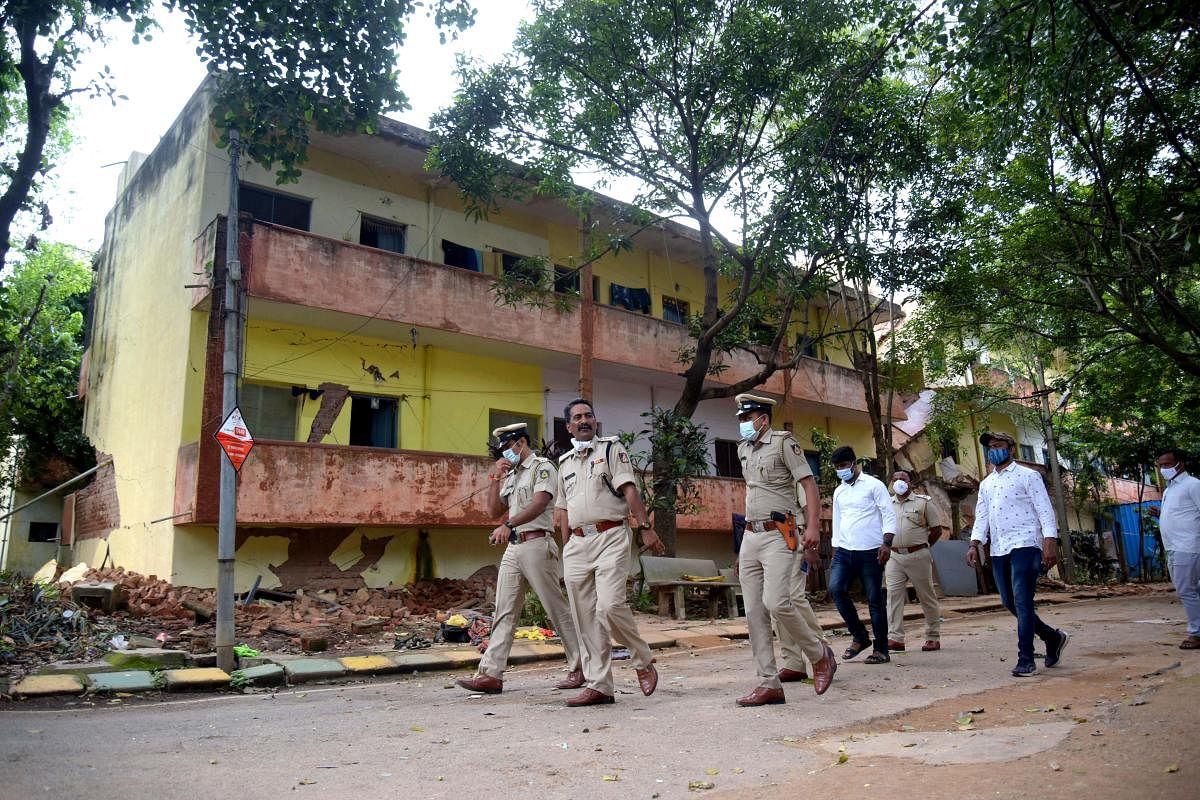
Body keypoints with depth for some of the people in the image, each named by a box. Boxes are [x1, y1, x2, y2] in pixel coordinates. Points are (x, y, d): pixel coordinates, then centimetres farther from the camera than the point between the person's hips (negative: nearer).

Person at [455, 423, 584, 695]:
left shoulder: (542, 467, -2)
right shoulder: (510, 476, 21)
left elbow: (539, 503, -18)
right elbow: (494, 511, 18)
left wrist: (508, 524, -31)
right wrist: (495, 479, 8)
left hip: (537, 544, -7)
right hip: (513, 548, 7)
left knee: (557, 609, -1)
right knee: (504, 612, 2)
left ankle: (580, 668, 10)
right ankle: (491, 674, 2)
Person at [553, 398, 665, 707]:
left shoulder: (611, 448, 5)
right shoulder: (565, 463, 20)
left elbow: (629, 489, -6)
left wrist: (645, 527, -17)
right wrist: (566, 548, 14)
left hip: (610, 537, -5)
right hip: (577, 543, 6)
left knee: (610, 606, -19)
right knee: (585, 618, 4)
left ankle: (643, 660, 6)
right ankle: (598, 685, 11)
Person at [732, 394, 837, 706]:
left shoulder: (783, 442, -3)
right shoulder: (743, 449, 18)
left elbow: (808, 483, -8)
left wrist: (812, 525, -21)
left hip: (777, 536, -7)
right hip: (750, 537, 7)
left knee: (776, 603, -19)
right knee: (754, 612, 2)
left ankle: (820, 654, 6)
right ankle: (769, 684, 6)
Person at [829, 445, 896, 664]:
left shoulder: (874, 485, 2)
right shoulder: (838, 492, 19)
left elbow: (889, 516, -4)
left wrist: (886, 543, -16)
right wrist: (835, 551, 17)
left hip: (870, 552, -5)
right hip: (844, 551, 5)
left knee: (875, 600, -1)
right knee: (836, 589, -13)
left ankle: (881, 649, 10)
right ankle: (860, 636, 4)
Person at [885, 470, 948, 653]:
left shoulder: (924, 501, 2)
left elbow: (937, 528, 2)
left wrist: (922, 546, 1)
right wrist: (887, 548, 8)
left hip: (918, 556, -3)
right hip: (894, 557, 3)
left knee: (927, 597, 6)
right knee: (893, 595, -7)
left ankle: (933, 637, 17)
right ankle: (895, 638, -7)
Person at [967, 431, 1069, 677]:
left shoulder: (1027, 476, 1)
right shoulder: (986, 484, 19)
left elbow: (1045, 510, -6)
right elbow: (981, 517, 14)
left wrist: (1050, 543, -18)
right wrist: (975, 545, -1)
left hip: (1024, 545, -7)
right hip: (998, 550, 7)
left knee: (1022, 602, -11)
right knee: (1009, 602, 9)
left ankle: (1026, 660, -7)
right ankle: (1052, 637, 29)